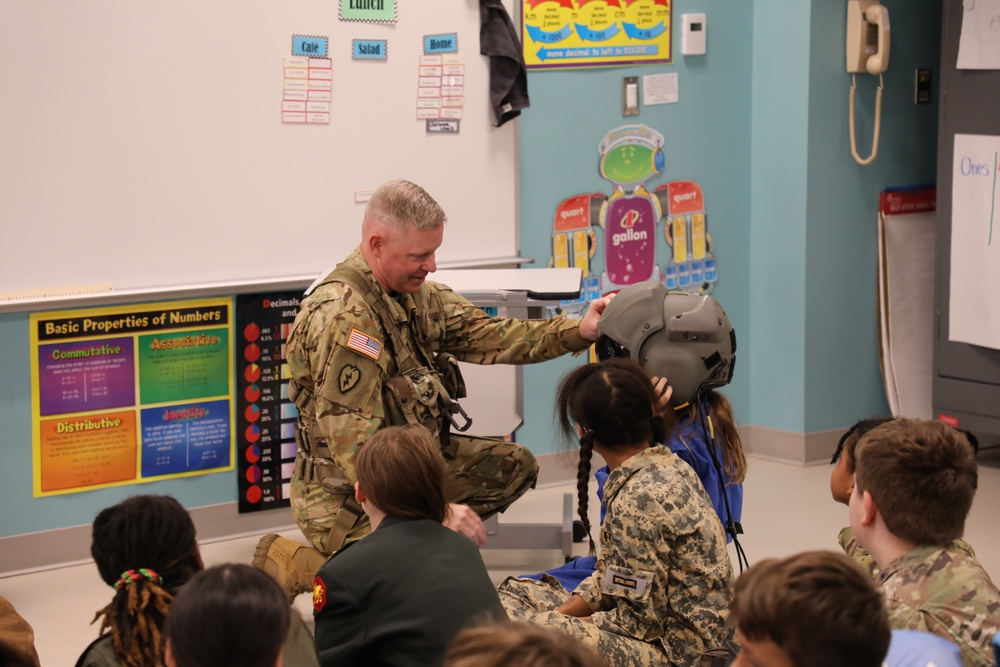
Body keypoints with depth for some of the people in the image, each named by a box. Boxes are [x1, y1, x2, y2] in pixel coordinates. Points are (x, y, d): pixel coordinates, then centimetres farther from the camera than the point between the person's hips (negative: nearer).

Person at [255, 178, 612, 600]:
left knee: (514, 467, 9)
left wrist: (579, 332, -6)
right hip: (348, 495, -9)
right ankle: (288, 564, -5)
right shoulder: (342, 317, -27)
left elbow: (484, 335, 7)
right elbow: (353, 443, -30)